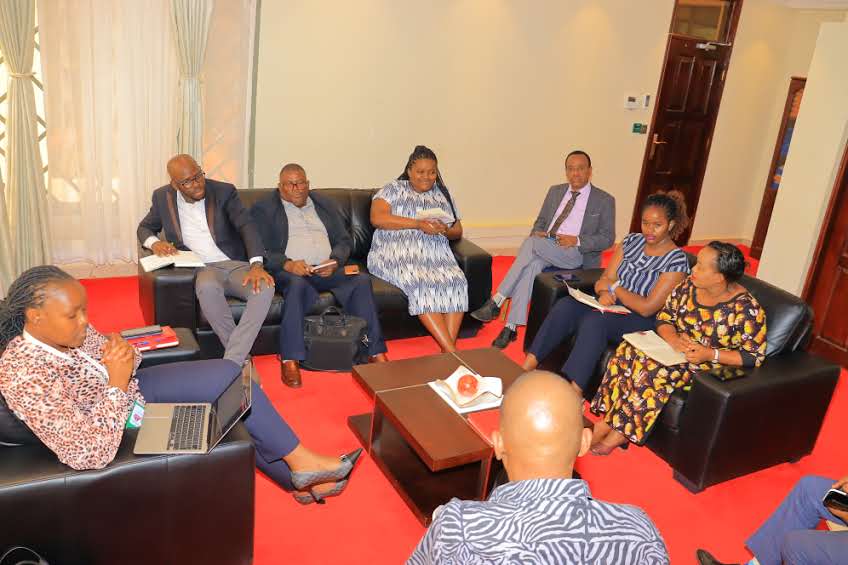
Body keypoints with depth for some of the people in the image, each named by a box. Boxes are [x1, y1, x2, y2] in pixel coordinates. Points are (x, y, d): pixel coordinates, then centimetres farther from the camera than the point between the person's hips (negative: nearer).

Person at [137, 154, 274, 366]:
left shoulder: (223, 191, 1)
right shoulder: (163, 197, 7)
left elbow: (246, 226, -10)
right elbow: (145, 228, 21)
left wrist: (256, 265, -27)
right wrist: (154, 242, -5)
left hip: (236, 264, 0)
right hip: (202, 269, 0)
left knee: (265, 288, -32)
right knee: (208, 287, -38)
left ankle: (231, 362, -31)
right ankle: (242, 359, -27)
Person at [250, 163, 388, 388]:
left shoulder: (325, 204, 23)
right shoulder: (264, 209, 11)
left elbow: (344, 240, 17)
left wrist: (335, 261, -6)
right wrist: (287, 264, -19)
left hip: (327, 269, 4)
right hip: (290, 269, -3)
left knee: (361, 280, -24)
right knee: (297, 284, -38)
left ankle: (375, 352, -24)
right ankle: (290, 360, -36)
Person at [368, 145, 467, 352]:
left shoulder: (442, 194, 23)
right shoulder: (393, 189, 10)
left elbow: (458, 231, 23)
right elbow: (377, 218, -8)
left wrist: (445, 230, -3)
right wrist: (418, 224, -14)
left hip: (435, 255, 4)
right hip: (397, 253, -4)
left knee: (456, 281, -28)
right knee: (420, 283, -34)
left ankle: (449, 347, -31)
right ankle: (451, 351, -34)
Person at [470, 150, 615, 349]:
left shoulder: (604, 201, 6)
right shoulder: (555, 191, 20)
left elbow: (607, 239, 1)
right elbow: (540, 221, 23)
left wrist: (576, 241, -14)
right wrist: (538, 232, -2)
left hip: (576, 254, -4)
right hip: (544, 249, 4)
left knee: (531, 243, -32)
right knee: (532, 264, -33)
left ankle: (496, 302, -30)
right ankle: (511, 327, -35)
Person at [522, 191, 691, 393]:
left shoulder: (677, 260, -10)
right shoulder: (632, 241, 8)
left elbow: (647, 308, -15)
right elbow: (604, 280, 6)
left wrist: (614, 287, -6)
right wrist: (605, 292, -17)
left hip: (641, 321, -6)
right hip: (613, 306, 6)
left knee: (594, 322, -35)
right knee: (565, 306, -22)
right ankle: (526, 368, -24)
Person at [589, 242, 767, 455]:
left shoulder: (747, 309, -15)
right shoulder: (689, 286, 0)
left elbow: (754, 356, -11)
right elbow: (664, 317, 5)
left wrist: (710, 354, -23)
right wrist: (673, 338, -17)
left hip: (710, 366, -6)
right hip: (675, 350, 6)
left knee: (651, 370, -31)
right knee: (629, 352, -22)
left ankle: (617, 435, -20)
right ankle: (606, 421, -21)